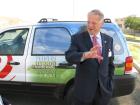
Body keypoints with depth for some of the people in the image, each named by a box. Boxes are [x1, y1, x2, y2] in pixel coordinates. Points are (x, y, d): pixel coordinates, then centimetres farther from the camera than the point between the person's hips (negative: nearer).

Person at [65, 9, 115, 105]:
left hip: (104, 89, 3)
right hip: (84, 89, -3)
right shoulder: (77, 38, -7)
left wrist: (110, 83, 9)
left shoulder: (108, 40, 4)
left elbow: (110, 62, 11)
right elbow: (69, 56, -22)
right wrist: (86, 55, -41)